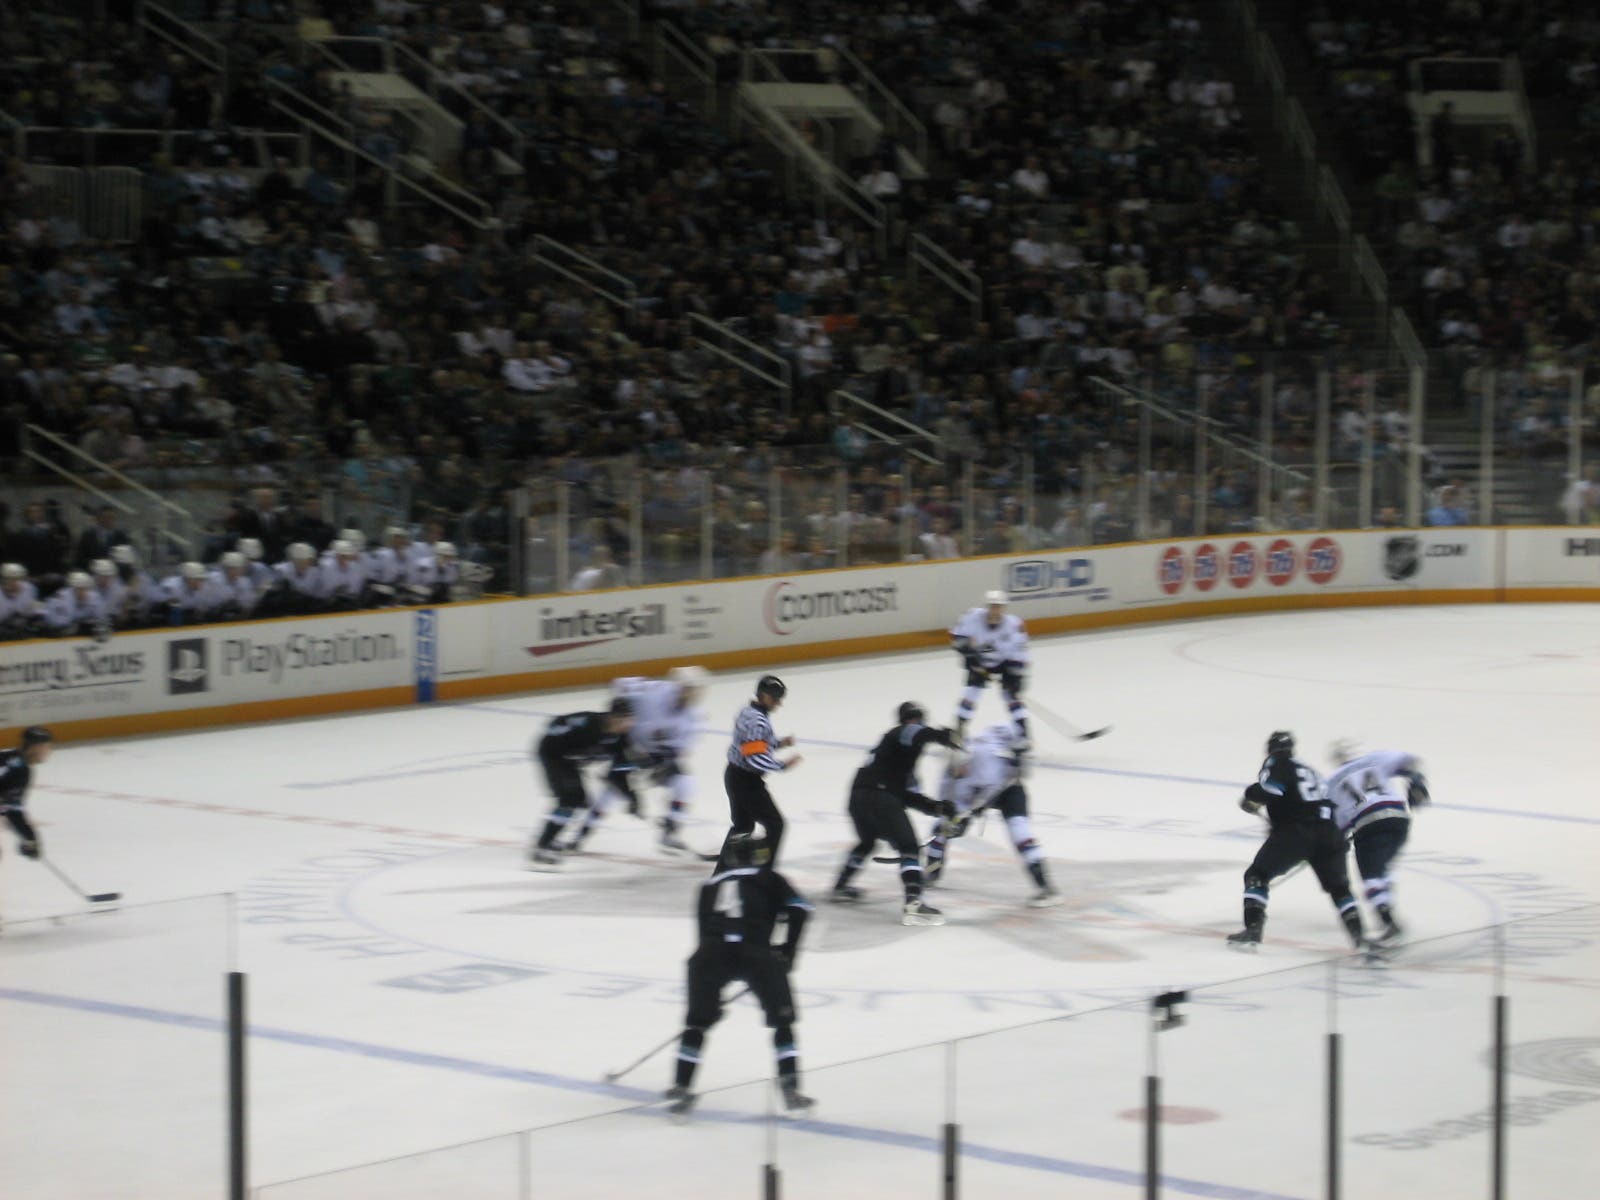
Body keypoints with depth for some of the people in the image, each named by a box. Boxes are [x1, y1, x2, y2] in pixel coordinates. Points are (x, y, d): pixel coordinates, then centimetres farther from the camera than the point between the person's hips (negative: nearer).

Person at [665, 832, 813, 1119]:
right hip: (756, 953, -2)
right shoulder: (770, 880, 22)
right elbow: (798, 908, 5)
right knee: (782, 1020, 13)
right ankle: (791, 1090, 6)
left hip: (711, 954, 2)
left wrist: (713, 998, 35)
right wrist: (788, 950, 17)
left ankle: (681, 1089, 12)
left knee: (698, 1022, 17)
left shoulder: (710, 885, 31)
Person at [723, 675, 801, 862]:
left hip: (734, 776, 10)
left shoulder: (748, 711, 7)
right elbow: (756, 758, -31)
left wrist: (779, 743, 6)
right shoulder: (756, 720, -25)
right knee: (775, 824, -5)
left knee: (743, 825, 23)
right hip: (746, 781, -10)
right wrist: (783, 765, -23)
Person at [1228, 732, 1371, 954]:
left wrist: (1249, 800, 5)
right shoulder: (1308, 770, 29)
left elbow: (1267, 788, -12)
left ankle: (1252, 930, -8)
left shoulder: (1275, 764, 7)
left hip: (1296, 833, -6)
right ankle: (1358, 934, 7)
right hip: (1328, 831, 6)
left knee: (1257, 875, 5)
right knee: (1338, 886, 20)